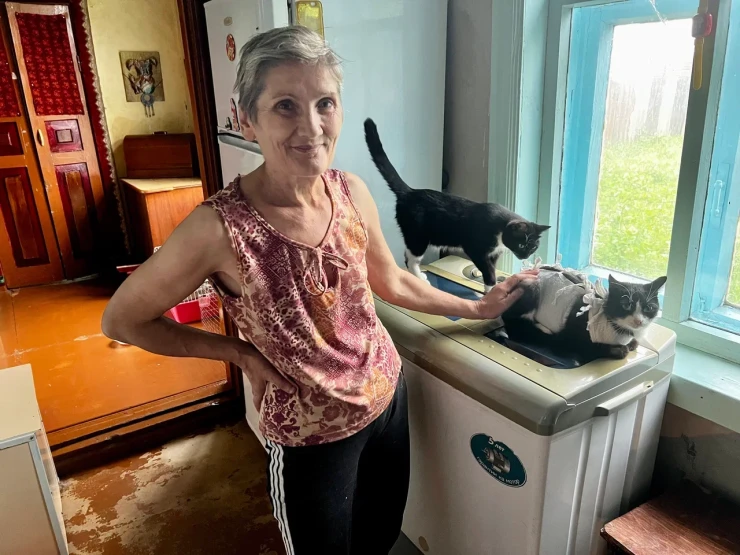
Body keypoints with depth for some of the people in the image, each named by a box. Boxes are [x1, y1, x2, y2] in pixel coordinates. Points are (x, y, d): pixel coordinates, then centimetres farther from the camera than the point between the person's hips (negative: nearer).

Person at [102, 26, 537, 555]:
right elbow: (122, 320, -12)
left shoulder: (352, 192, -11)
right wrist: (241, 353, -14)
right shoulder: (220, 227, -27)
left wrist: (479, 307, 10)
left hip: (388, 394, 5)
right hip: (311, 437, -4)